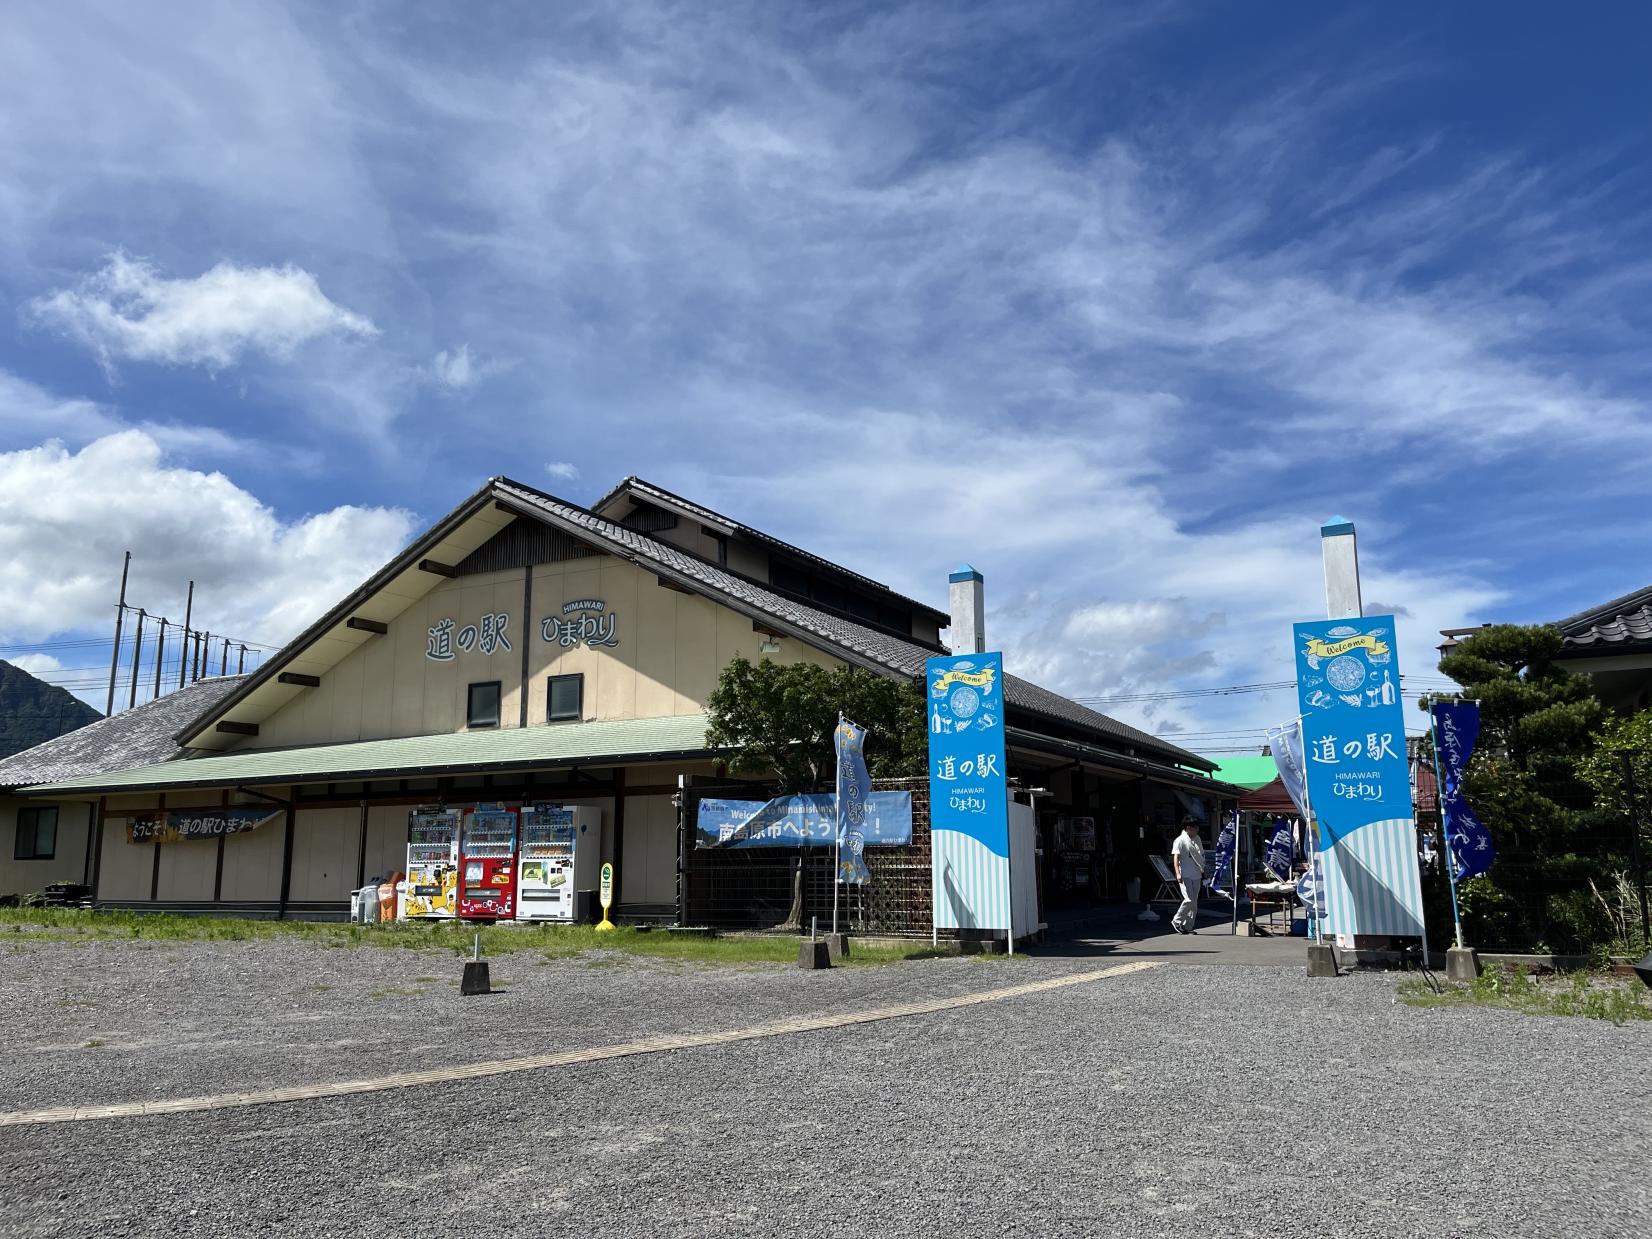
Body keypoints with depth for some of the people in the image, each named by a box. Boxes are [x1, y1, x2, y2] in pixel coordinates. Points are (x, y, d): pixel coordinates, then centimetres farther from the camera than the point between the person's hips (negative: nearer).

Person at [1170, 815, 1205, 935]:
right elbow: (1176, 857, -15)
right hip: (1185, 876, -7)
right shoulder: (1180, 840, -8)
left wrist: (1203, 871, 23)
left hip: (1196, 875, 7)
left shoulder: (1197, 839, 14)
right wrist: (1178, 873, -25)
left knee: (1194, 902, 7)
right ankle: (1176, 921, 1)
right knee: (1189, 900, -15)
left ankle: (1188, 926, 14)